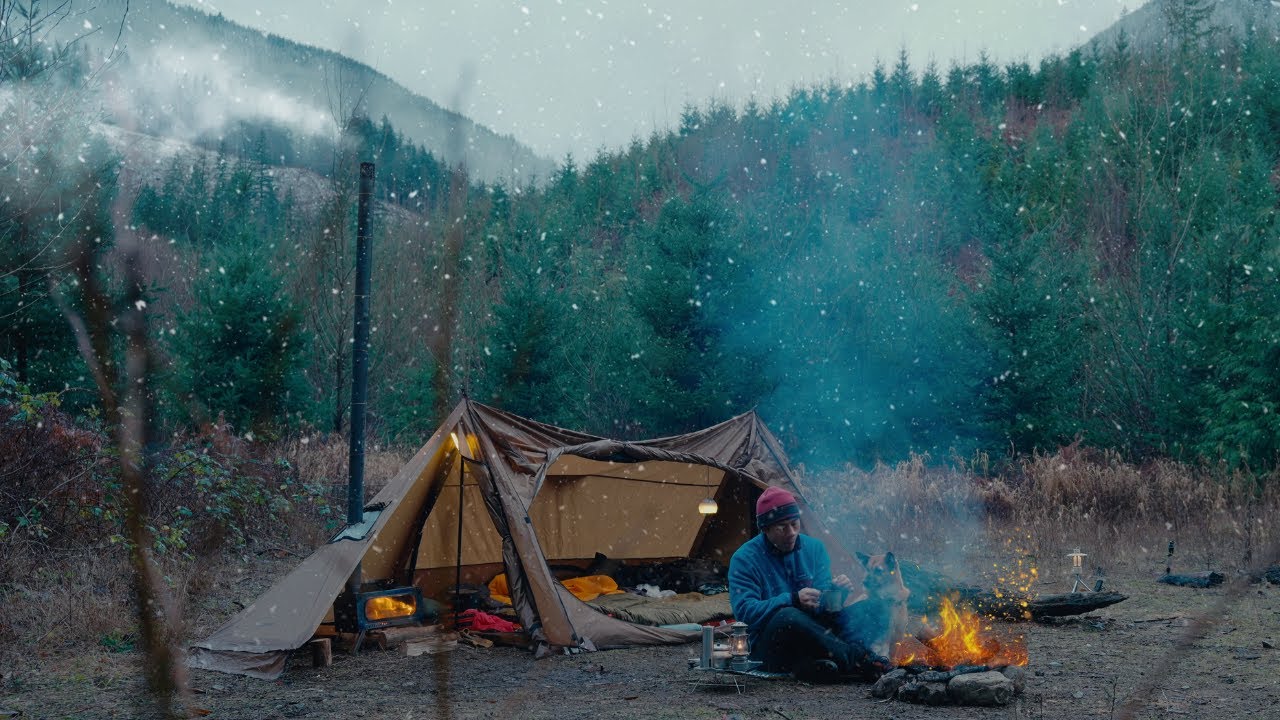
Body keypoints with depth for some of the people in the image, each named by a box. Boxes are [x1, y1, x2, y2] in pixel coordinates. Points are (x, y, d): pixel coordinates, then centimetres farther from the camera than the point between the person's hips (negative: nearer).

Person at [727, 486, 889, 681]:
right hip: (769, 648, -5)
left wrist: (837, 590, -21)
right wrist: (792, 600, -30)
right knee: (788, 617, -36)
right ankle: (857, 658, -38)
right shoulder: (744, 559, -7)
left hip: (810, 635, 5)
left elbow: (824, 602, 3)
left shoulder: (813, 548, 7)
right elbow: (745, 610, -19)